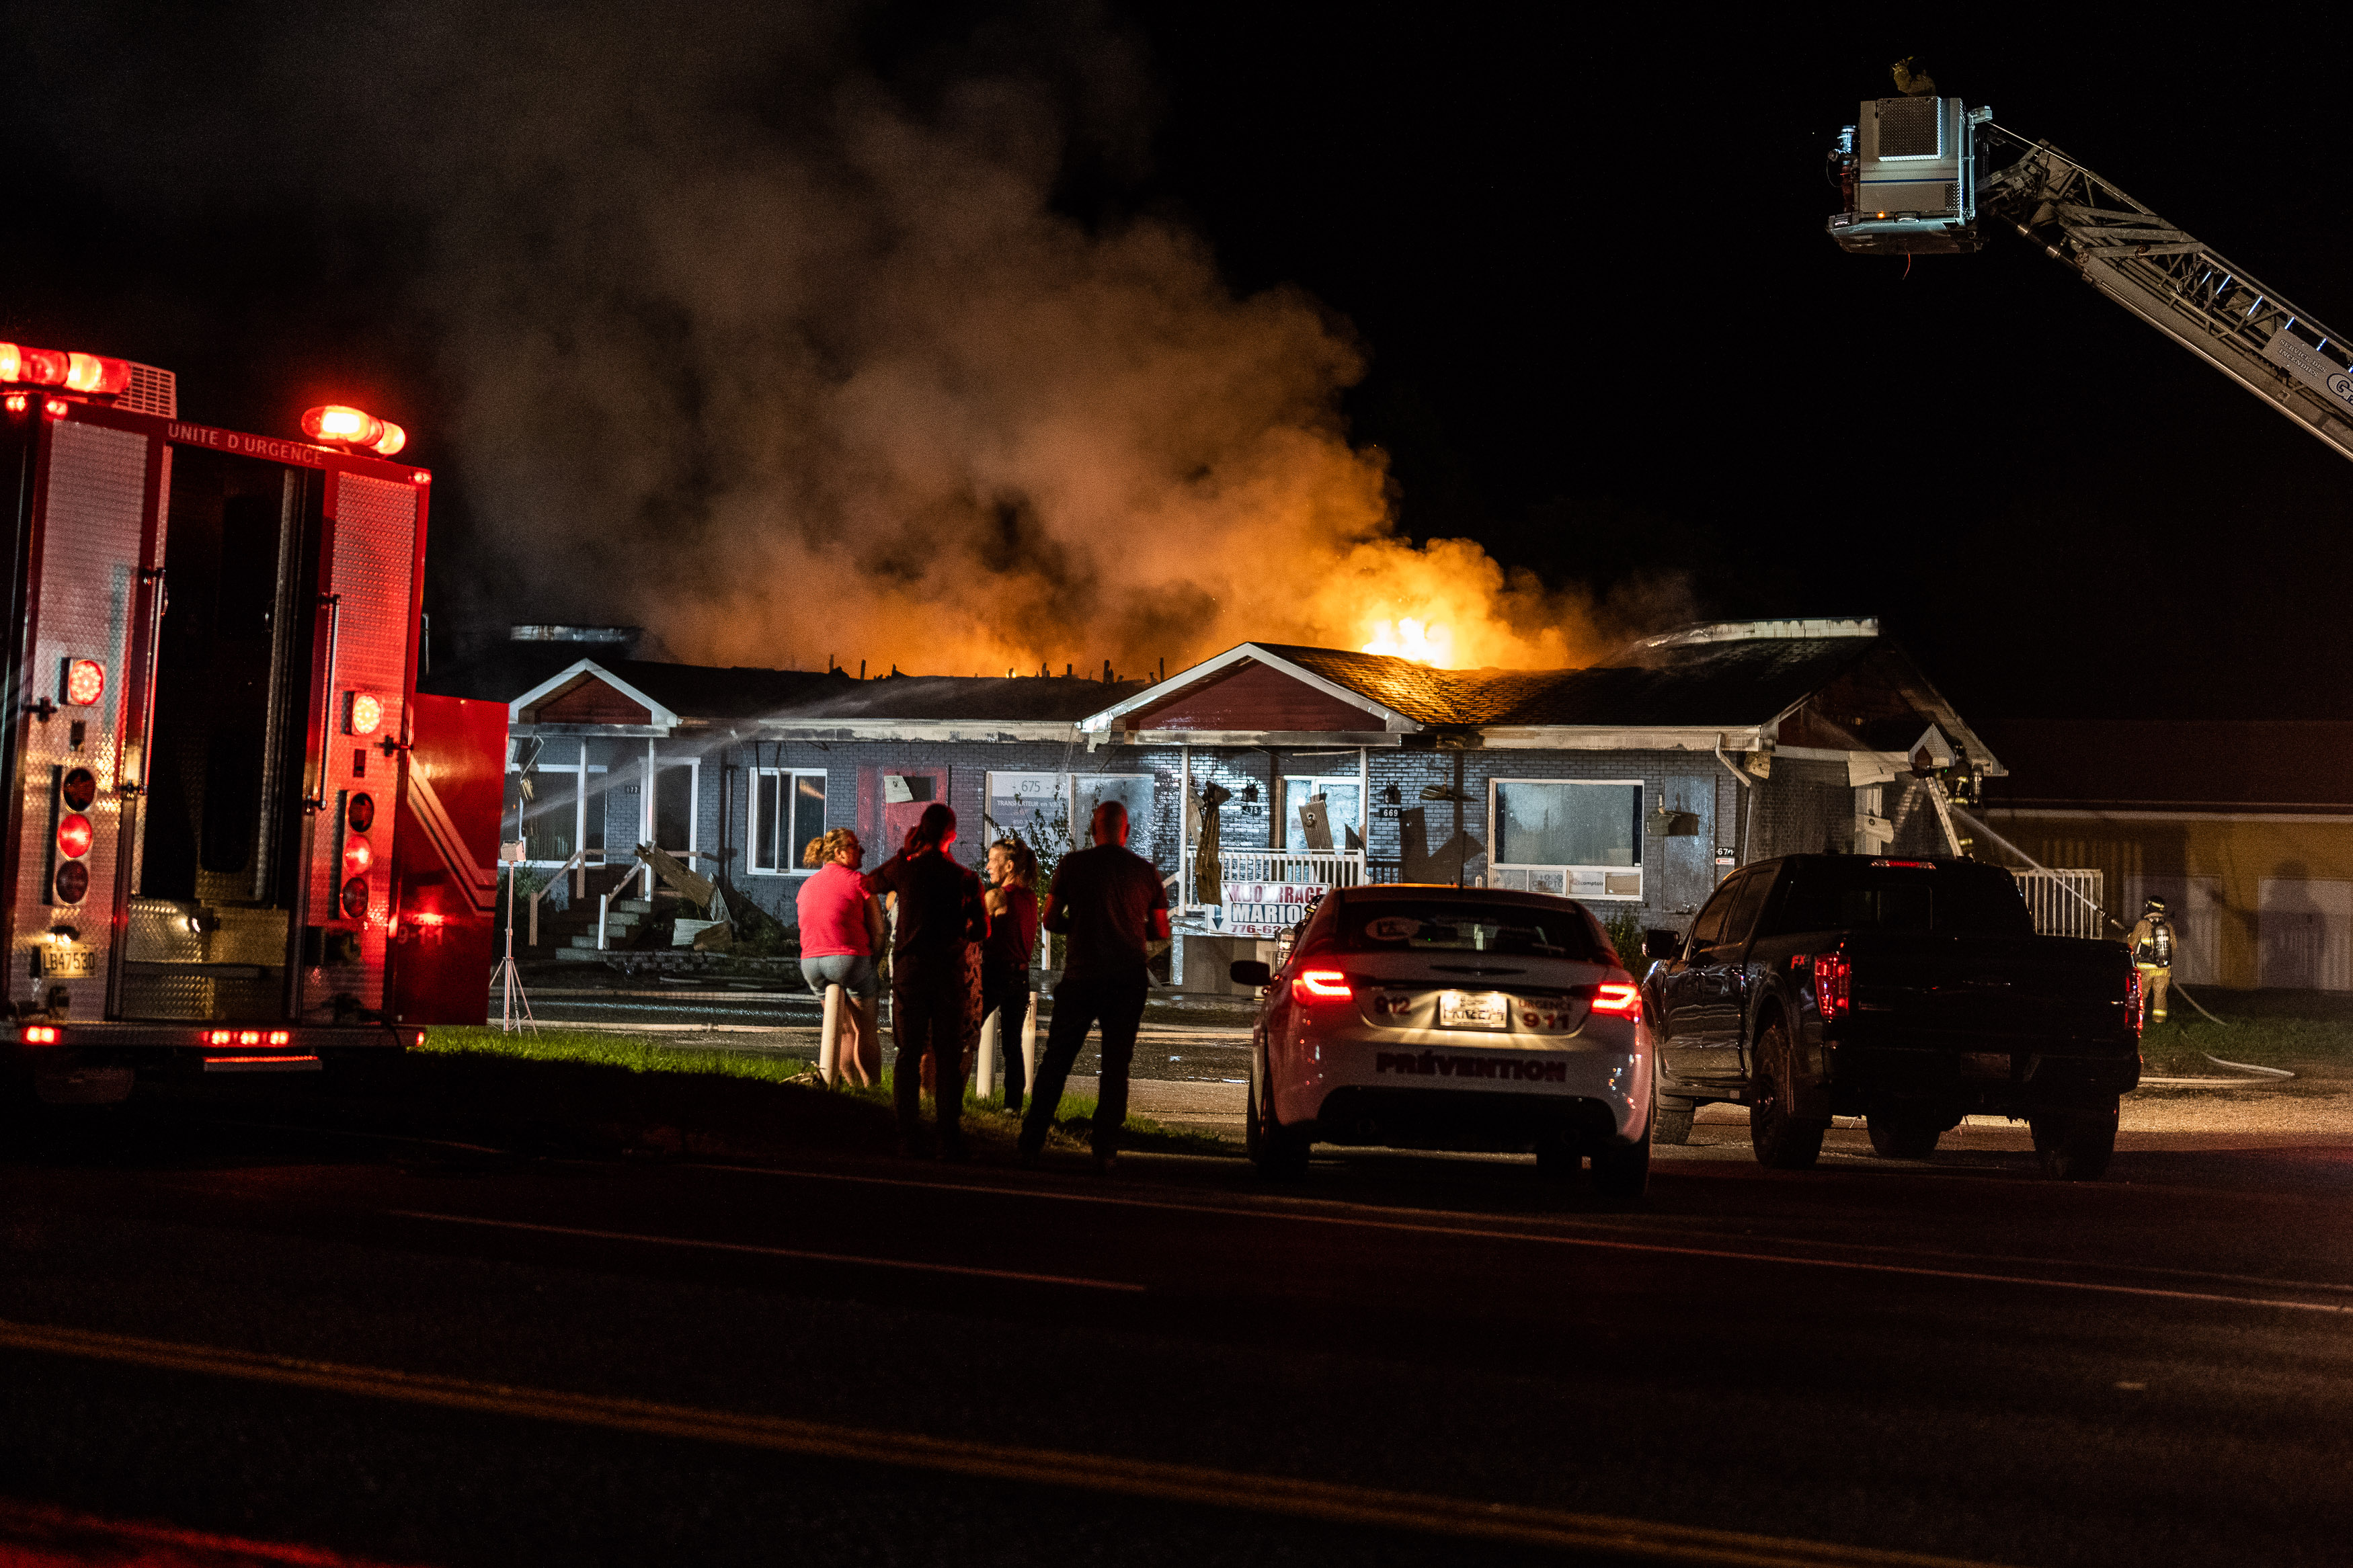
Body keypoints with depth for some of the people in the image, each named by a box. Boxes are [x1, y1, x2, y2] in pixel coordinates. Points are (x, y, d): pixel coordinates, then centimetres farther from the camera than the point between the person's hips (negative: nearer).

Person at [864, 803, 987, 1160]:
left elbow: (869, 884, 19)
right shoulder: (965, 878, -4)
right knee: (948, 1057, 3)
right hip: (951, 973, -1)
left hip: (909, 970, 1)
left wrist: (904, 851, 20)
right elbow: (982, 932, 1)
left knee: (909, 1054, 6)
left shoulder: (903, 869, -2)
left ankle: (908, 1137, 2)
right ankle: (949, 1140, 0)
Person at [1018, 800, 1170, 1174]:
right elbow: (1161, 931, 9)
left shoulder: (1072, 865, 0)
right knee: (1116, 1067, 5)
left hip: (1082, 975, -1)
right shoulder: (1145, 871, 3)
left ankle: (1031, 1145, 6)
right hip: (1128, 980, 1)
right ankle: (1104, 1152, 2)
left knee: (1056, 1062, 7)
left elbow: (1051, 921, 2)